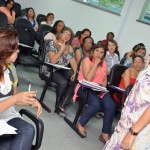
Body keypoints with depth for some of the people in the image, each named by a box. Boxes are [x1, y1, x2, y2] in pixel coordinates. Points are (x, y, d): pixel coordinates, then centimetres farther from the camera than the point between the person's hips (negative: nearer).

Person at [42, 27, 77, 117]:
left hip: (62, 71, 6)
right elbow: (53, 61, -18)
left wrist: (75, 73, -13)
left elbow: (73, 62, 4)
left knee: (75, 82, -19)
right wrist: (62, 49, -16)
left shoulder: (70, 48, 9)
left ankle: (61, 106, -12)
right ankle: (58, 105, -6)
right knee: (63, 82, -31)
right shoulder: (52, 44, -8)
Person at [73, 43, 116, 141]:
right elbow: (88, 79, -19)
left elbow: (105, 80, 15)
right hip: (85, 88, -5)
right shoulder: (86, 60, -6)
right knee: (96, 104, -33)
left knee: (111, 106, -21)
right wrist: (95, 63, -16)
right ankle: (81, 124, -8)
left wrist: (103, 87, -6)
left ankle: (105, 134, -11)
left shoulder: (103, 63, 12)